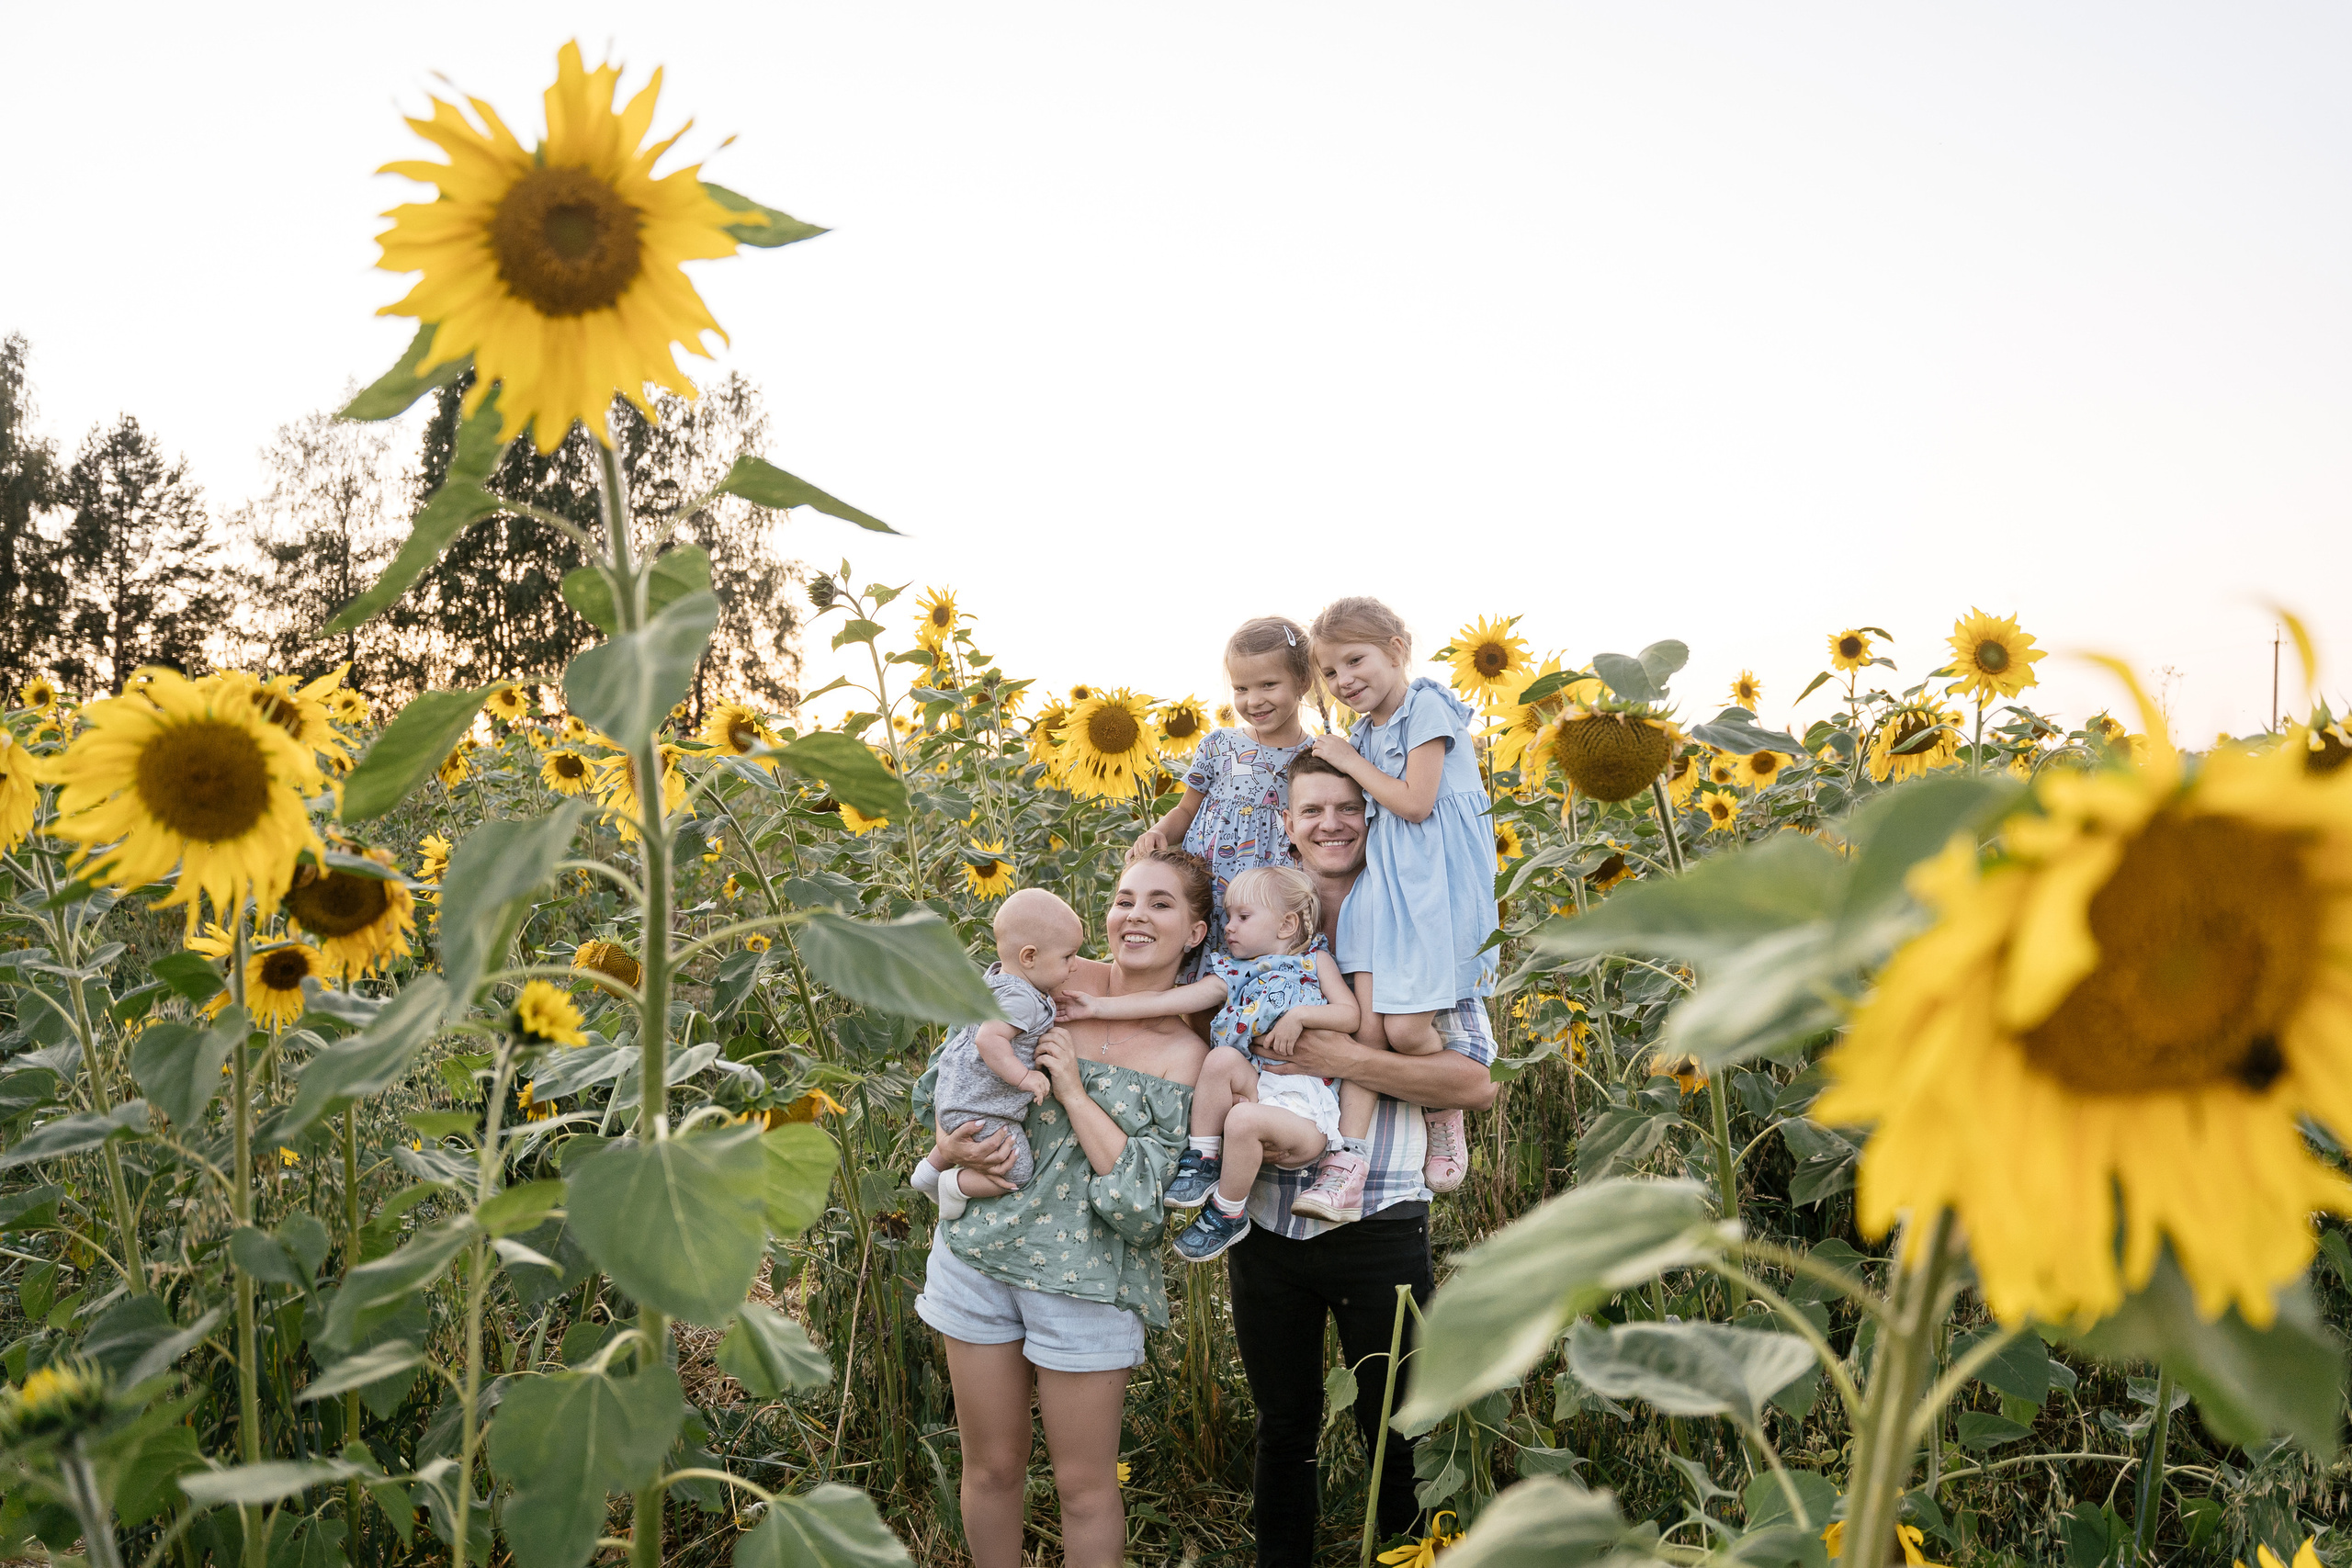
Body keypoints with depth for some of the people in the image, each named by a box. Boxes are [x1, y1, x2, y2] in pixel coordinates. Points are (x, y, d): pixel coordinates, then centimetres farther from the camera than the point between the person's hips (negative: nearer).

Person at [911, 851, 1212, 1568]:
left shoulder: (1184, 1058, -7)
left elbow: (1143, 1203, -16)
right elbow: (945, 1083, 9)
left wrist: (1074, 1091, -18)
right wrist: (949, 1152, -11)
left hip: (1086, 1278, -2)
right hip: (979, 1249, 2)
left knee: (1085, 1485, 8)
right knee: (992, 1467, 15)